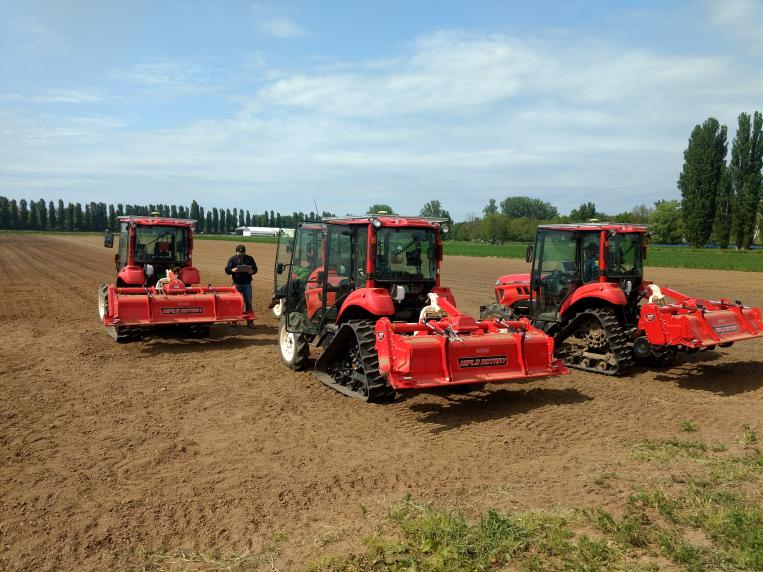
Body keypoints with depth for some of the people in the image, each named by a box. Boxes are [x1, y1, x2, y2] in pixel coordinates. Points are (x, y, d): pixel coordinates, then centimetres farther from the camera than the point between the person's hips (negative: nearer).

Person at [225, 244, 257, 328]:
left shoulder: (249, 258, 6)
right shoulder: (232, 259, 3)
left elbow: (255, 269, 7)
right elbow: (227, 270, -1)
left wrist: (252, 271, -16)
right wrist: (232, 270, -23)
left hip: (247, 284, 1)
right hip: (237, 284, -1)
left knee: (248, 303, 2)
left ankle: (250, 321, 6)